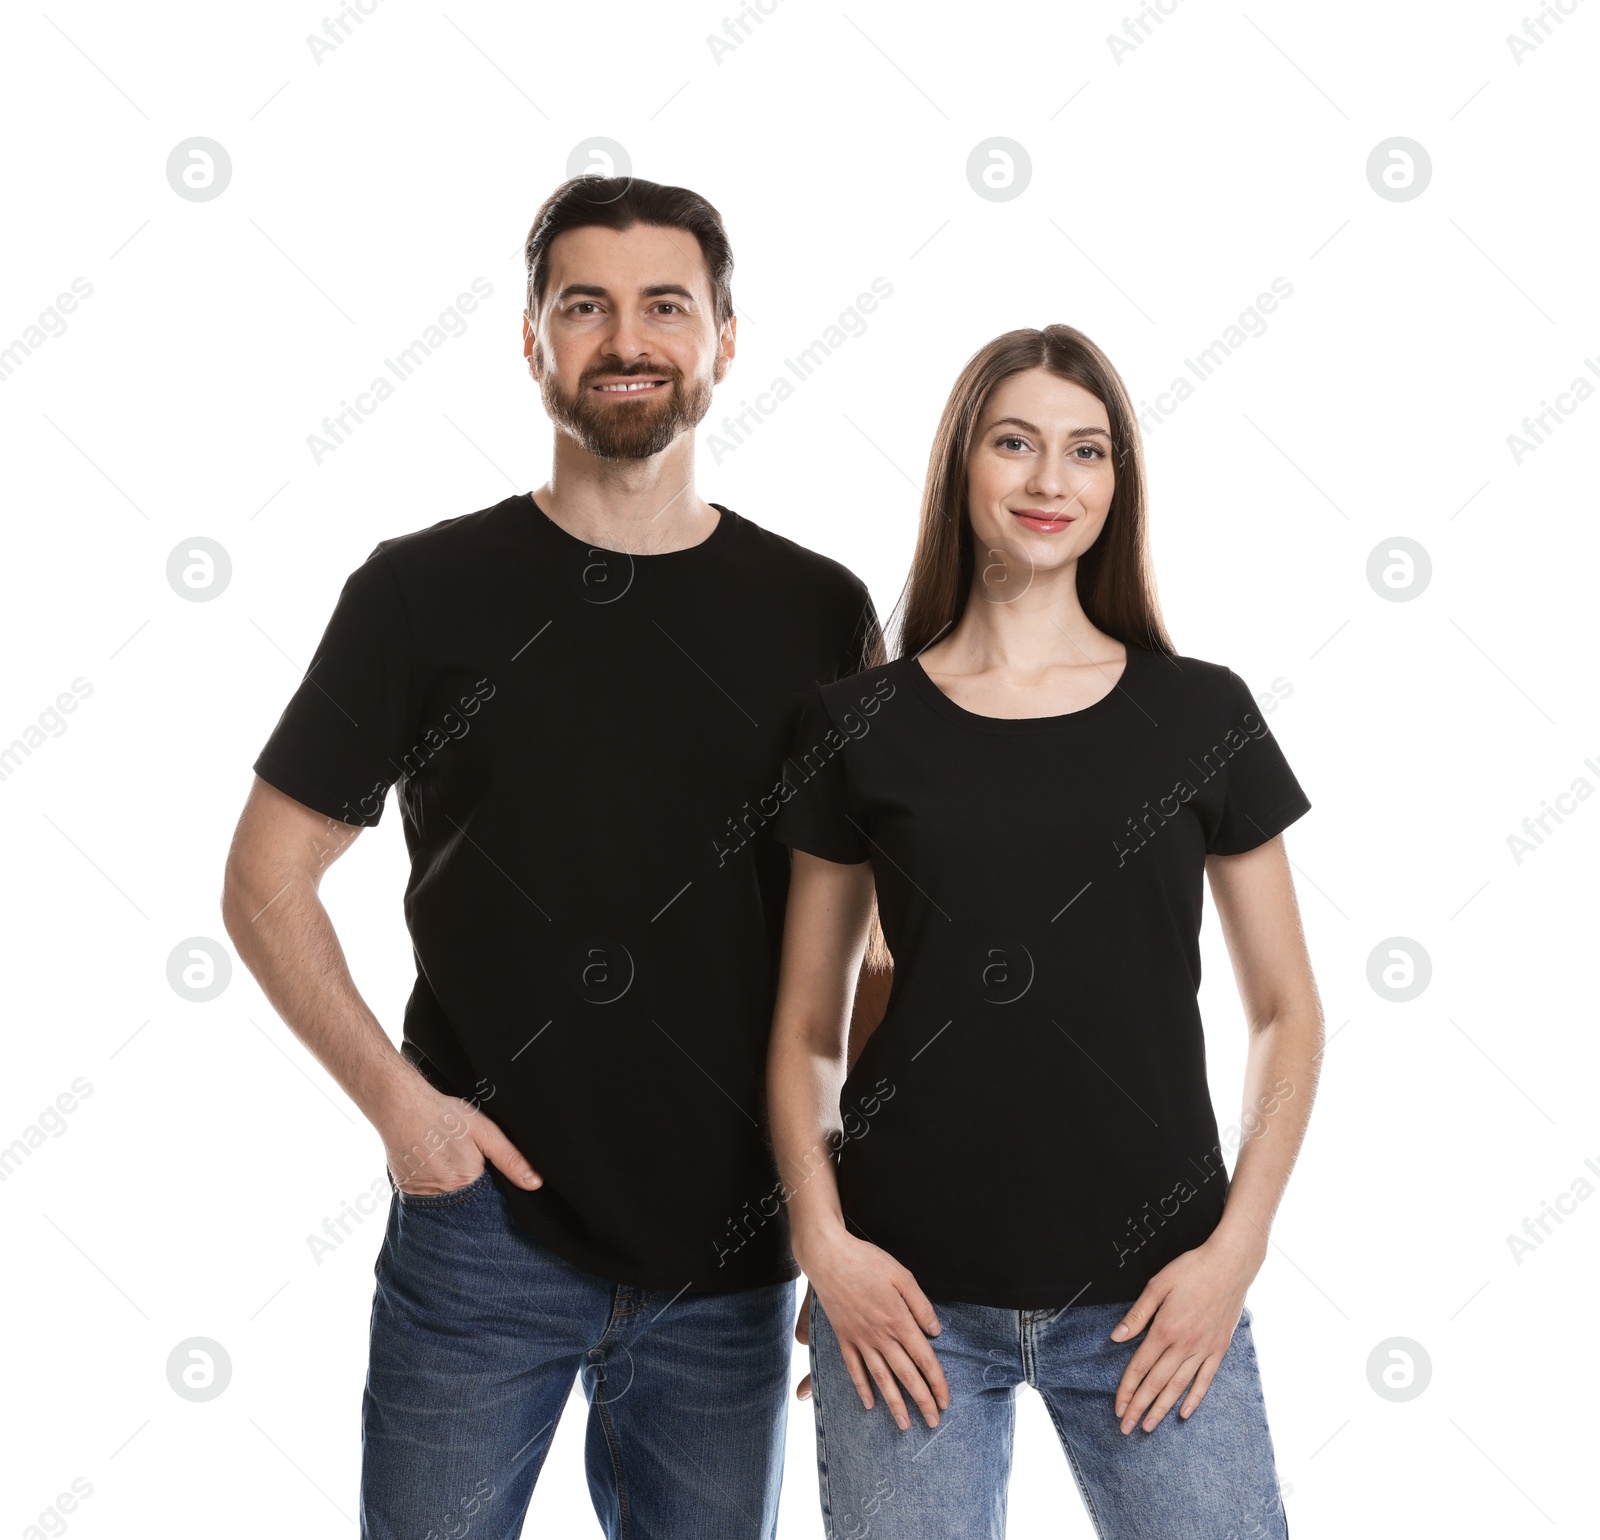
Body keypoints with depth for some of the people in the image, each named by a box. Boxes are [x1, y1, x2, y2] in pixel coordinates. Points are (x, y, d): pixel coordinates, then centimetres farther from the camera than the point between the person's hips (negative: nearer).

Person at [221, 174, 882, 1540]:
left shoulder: (819, 610, 2)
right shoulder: (422, 590, -2)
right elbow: (268, 879, 2)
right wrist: (395, 1092, -11)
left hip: (730, 1259, 2)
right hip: (484, 1214, -1)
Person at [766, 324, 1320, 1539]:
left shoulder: (1202, 713, 2)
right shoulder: (860, 725, 2)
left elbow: (1287, 1012, 6)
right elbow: (807, 1028, 6)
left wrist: (1237, 1248, -4)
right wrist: (822, 1239, -6)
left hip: (1150, 1296, 1)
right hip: (910, 1297, 0)